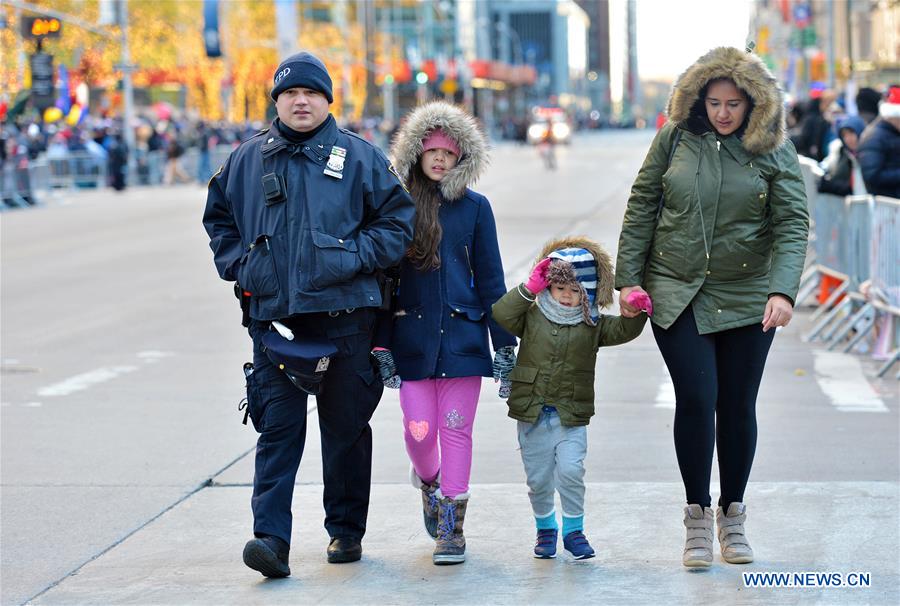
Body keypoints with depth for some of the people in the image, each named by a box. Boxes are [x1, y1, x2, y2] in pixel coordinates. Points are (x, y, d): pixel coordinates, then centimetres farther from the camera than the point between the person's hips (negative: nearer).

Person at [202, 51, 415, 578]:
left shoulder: (359, 157, 3)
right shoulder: (248, 159, 11)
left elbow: (399, 218, 5)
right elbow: (218, 216, 24)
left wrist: (356, 257, -8)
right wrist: (237, 264, 8)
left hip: (344, 313, -1)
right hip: (272, 316, 1)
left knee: (346, 427, 7)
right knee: (278, 428, -6)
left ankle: (347, 530, 20)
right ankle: (271, 537, -11)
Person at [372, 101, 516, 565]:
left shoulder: (474, 207, 3)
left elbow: (490, 279, 6)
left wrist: (504, 344, 3)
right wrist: (380, 344, 1)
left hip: (463, 335, 0)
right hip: (412, 338, 0)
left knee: (456, 430, -1)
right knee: (418, 430, -1)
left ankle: (452, 528, 8)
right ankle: (428, 480, 33)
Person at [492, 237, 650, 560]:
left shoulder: (592, 325, 4)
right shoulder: (532, 317, 3)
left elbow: (623, 330, -3)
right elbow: (501, 313, -10)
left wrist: (637, 312, -23)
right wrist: (530, 288, -16)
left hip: (572, 416, -1)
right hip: (532, 414, 1)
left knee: (570, 470, -15)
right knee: (538, 478, 7)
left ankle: (574, 530, 3)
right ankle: (545, 528, 29)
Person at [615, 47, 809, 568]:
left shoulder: (775, 151, -4)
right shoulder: (675, 139, 0)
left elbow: (793, 225, -10)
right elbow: (642, 207, 5)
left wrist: (782, 292, -24)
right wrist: (629, 278, 0)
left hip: (746, 298, 0)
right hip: (676, 293, 0)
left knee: (738, 406, 6)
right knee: (696, 398, -9)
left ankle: (733, 518, 23)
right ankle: (698, 518, 5)